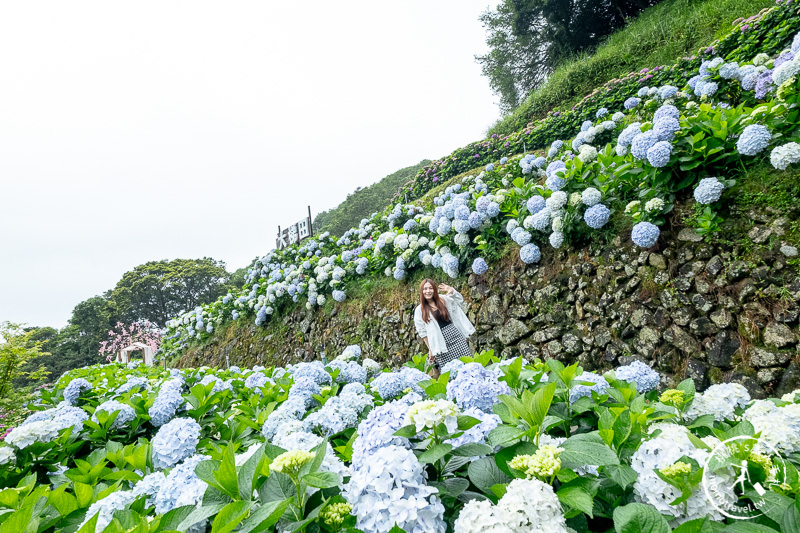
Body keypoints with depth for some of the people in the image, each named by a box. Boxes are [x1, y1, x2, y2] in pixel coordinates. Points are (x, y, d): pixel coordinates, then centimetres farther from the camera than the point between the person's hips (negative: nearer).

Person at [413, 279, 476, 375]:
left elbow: (460, 300, 13)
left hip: (455, 334, 3)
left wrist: (452, 291, -6)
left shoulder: (443, 299, 8)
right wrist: (430, 349, 3)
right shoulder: (419, 310, 1)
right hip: (440, 343, -2)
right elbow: (422, 332, 4)